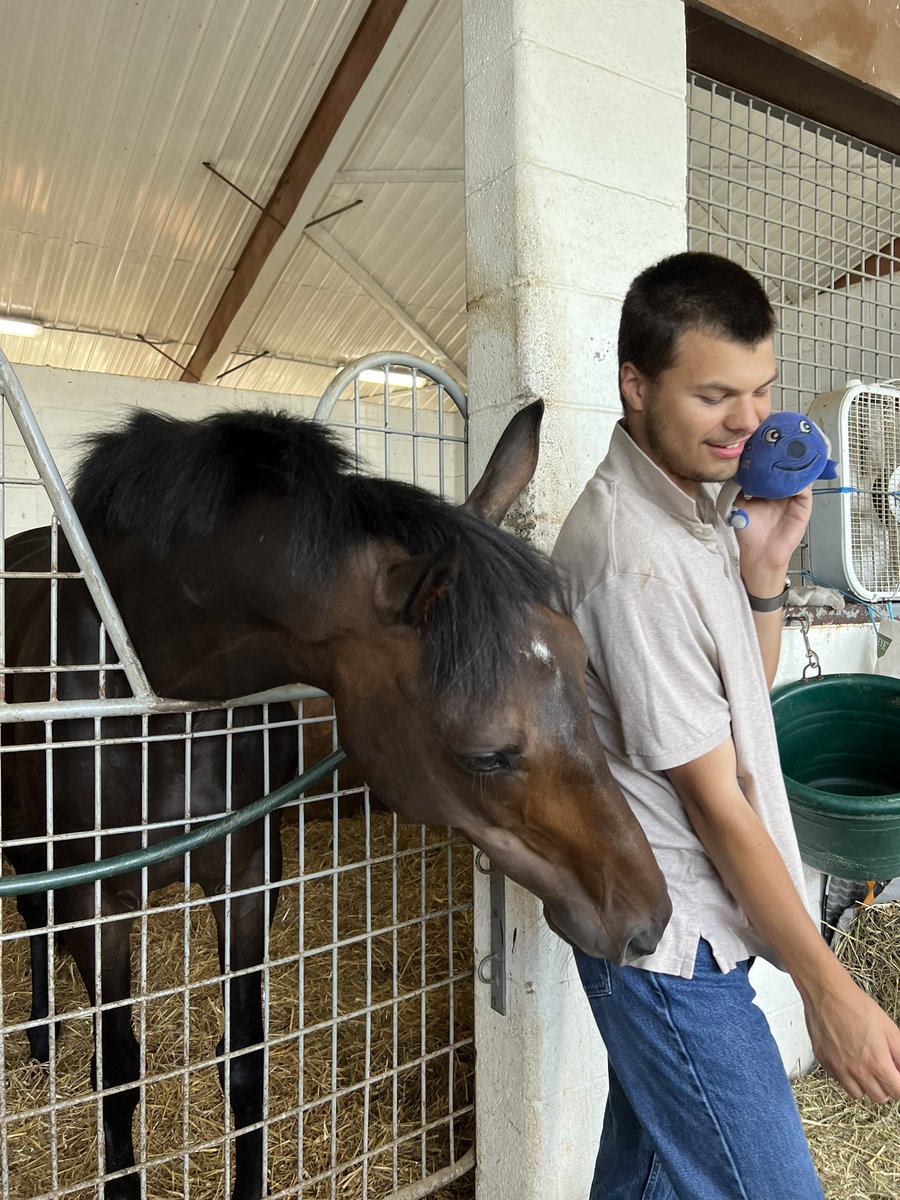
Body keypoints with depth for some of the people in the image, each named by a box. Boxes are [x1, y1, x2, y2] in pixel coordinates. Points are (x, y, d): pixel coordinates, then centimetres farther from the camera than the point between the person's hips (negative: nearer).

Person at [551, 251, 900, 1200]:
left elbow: (748, 693, 11)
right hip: (672, 942, -9)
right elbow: (714, 800, -21)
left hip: (673, 926, 9)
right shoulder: (634, 553, -25)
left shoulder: (693, 504, 5)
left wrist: (764, 569, -5)